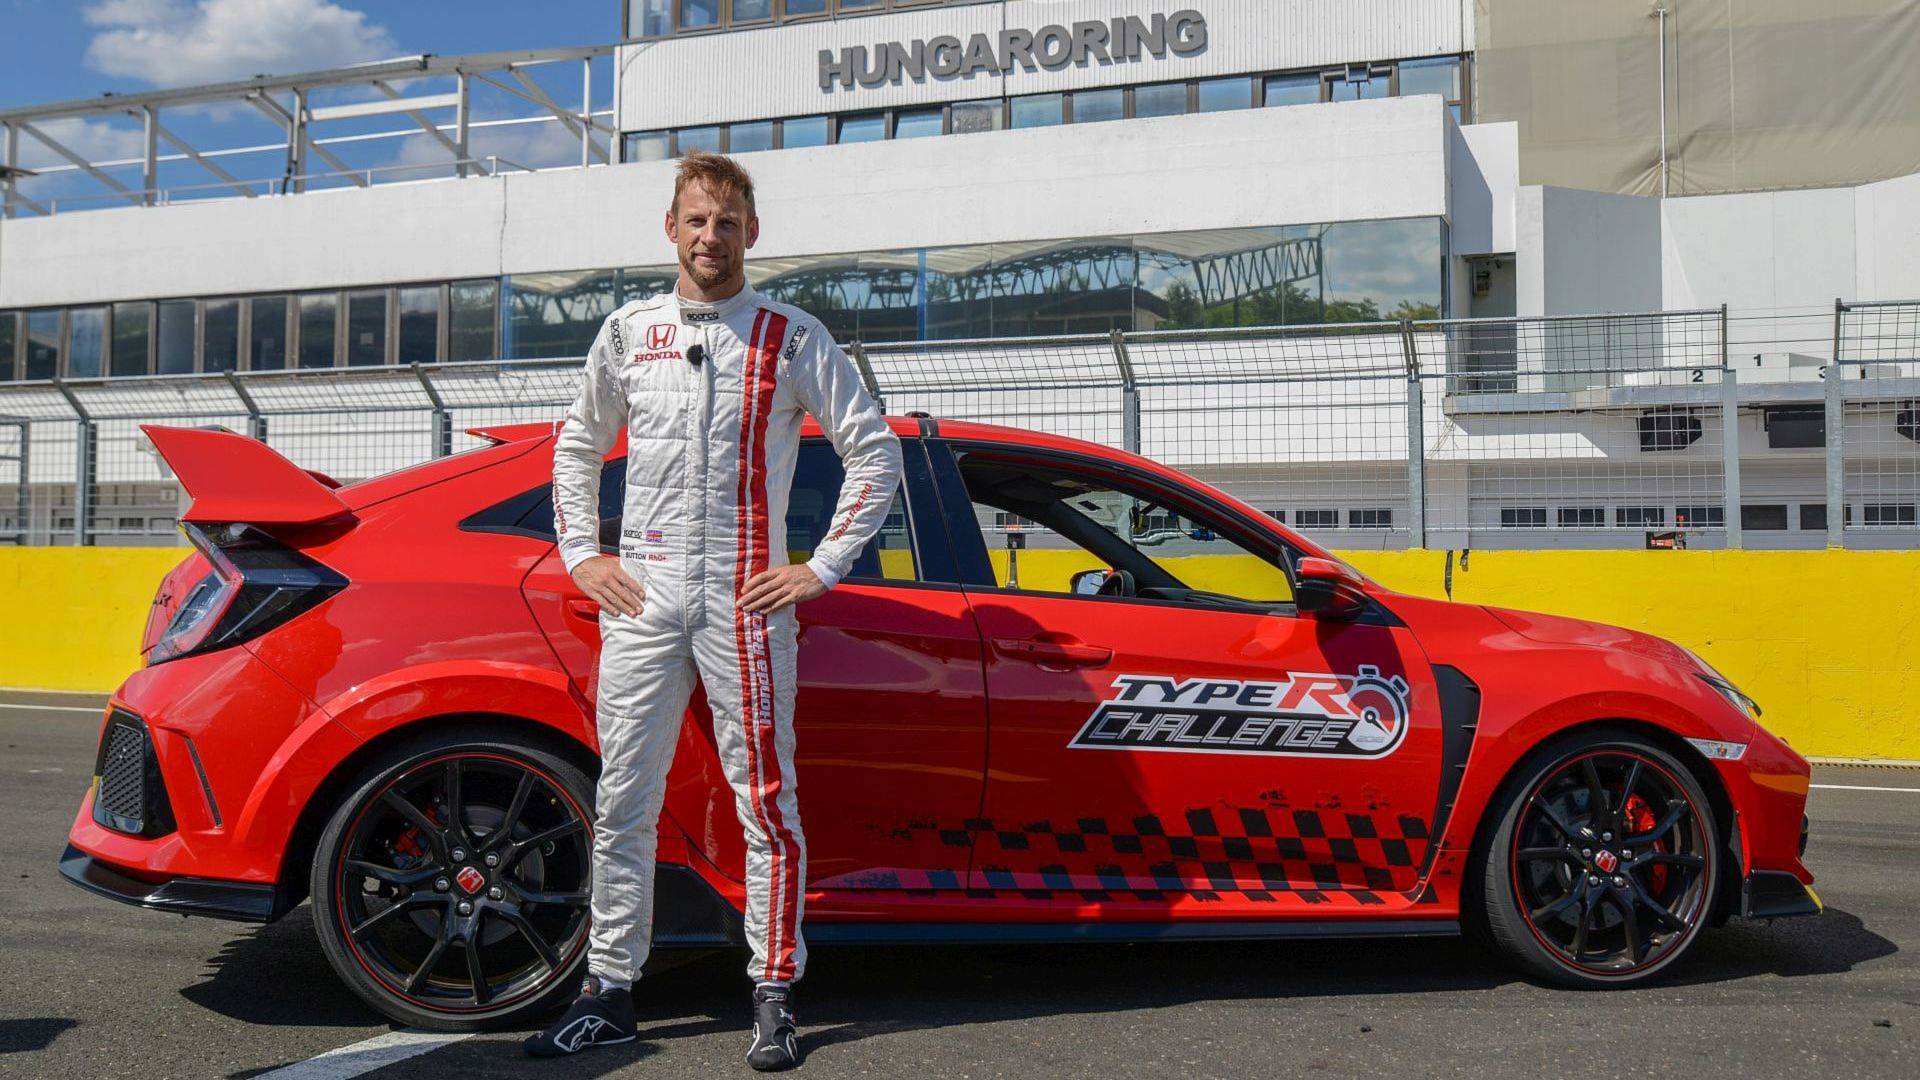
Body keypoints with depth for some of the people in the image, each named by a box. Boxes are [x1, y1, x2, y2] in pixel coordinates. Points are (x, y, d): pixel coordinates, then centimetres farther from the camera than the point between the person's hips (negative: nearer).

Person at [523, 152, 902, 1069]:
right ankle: (610, 992, 17)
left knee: (766, 801, 0)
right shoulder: (628, 332, 13)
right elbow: (577, 446, 24)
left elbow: (876, 452, 2)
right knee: (623, 803, 7)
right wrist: (581, 555, 12)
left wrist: (822, 569, -4)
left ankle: (775, 997, 10)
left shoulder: (791, 338, 2)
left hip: (747, 599, -3)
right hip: (641, 599, 3)